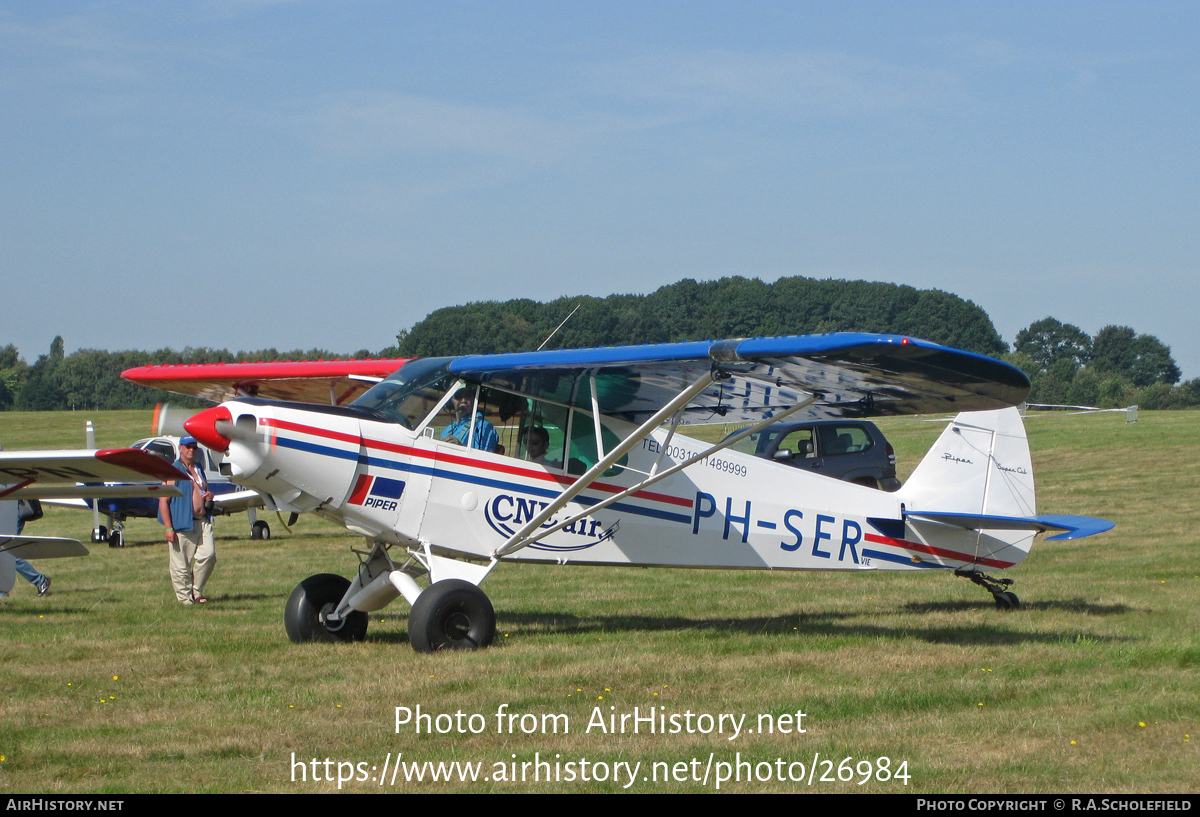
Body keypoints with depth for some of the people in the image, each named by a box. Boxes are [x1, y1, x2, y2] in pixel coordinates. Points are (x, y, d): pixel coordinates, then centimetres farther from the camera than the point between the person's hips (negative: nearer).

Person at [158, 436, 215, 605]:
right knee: (181, 565, -1)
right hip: (182, 525, -6)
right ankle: (185, 598, 9)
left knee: (208, 554, -8)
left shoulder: (199, 469, 17)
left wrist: (209, 495, 8)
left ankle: (197, 591, 9)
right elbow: (163, 501, -9)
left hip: (203, 521, 6)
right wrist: (168, 528, -16)